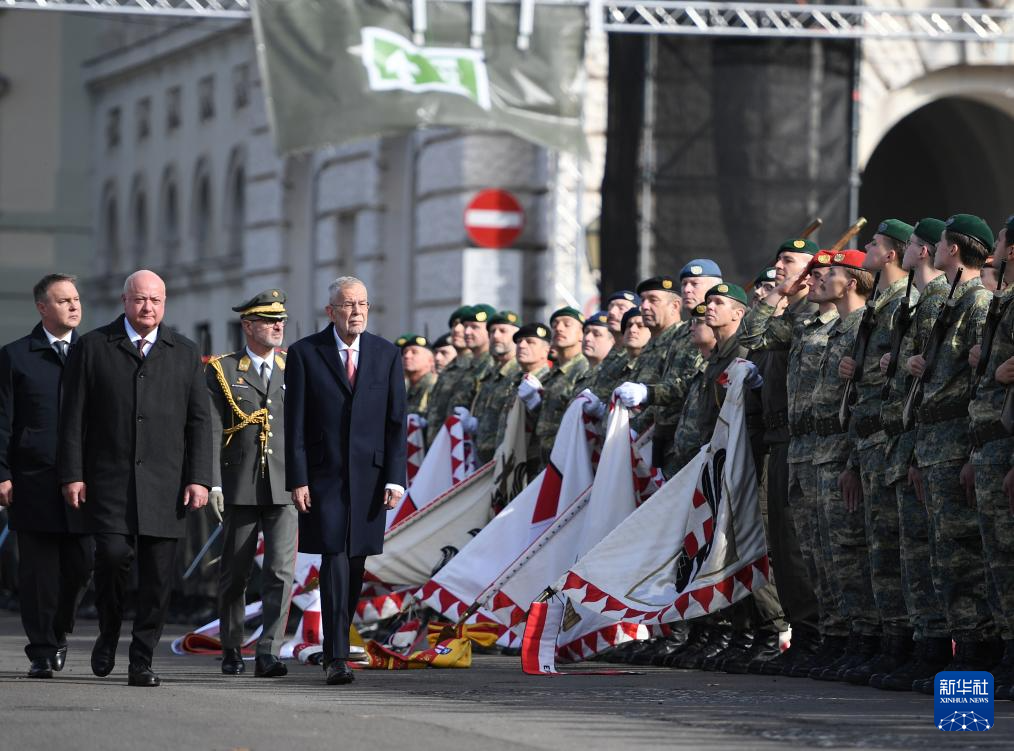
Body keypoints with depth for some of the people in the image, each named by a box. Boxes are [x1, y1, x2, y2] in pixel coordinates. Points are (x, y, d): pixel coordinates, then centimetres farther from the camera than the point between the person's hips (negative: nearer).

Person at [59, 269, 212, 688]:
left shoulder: (185, 354, 12)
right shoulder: (92, 348, 6)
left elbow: (199, 420, 9)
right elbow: (74, 417, 5)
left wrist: (199, 478, -1)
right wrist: (72, 475, -3)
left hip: (165, 484, 2)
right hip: (109, 480, -2)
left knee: (158, 577, -2)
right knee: (113, 555, -16)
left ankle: (142, 661, 7)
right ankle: (109, 633, 9)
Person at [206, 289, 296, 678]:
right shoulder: (222, 371, 4)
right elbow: (211, 430, -1)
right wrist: (212, 482, -10)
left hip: (285, 488, 1)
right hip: (241, 488, -1)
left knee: (280, 572, -10)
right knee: (234, 574, 8)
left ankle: (268, 653, -12)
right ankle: (232, 652, 22)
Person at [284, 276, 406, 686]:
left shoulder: (386, 355, 7)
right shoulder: (304, 354, 0)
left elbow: (396, 421, 6)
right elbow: (294, 423, -2)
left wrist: (395, 478, -2)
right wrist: (297, 480, -8)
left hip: (368, 476, 3)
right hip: (323, 475, -3)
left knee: (355, 565, 6)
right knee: (335, 561, -11)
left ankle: (336, 645, 20)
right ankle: (336, 658, -12)